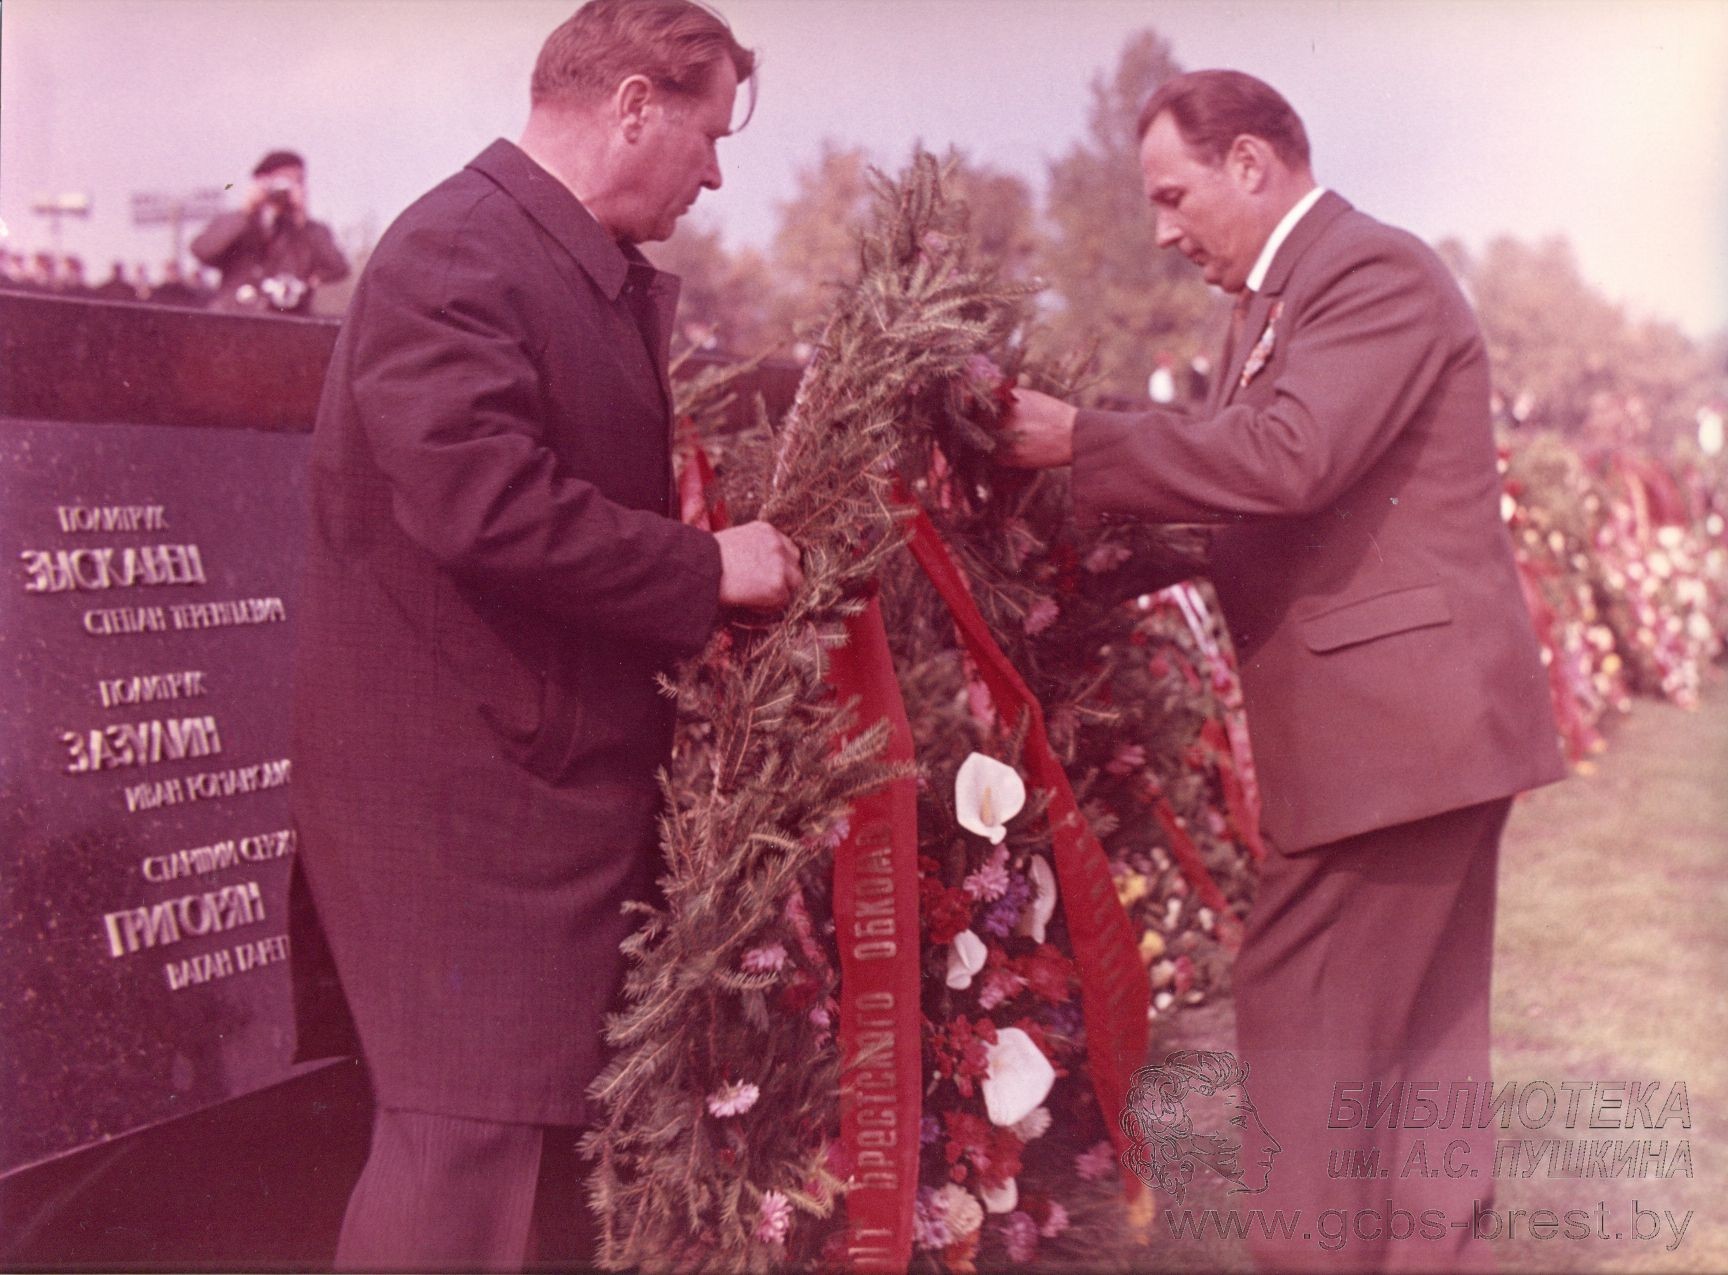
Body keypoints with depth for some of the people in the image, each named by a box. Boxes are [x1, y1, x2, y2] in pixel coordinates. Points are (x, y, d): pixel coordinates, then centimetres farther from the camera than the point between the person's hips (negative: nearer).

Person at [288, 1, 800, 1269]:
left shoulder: (607, 278, 13)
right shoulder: (456, 251, -17)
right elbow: (480, 498, -28)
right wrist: (705, 568, -20)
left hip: (567, 758, 10)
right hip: (462, 772, -10)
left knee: (577, 1117, 18)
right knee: (472, 1135, -6)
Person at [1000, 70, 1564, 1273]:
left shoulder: (1377, 271, -13)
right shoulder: (1279, 301, 17)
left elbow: (1284, 455, -27)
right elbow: (1254, 494, 18)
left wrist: (1081, 439, -20)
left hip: (1404, 720, -10)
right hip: (1415, 722, 10)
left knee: (1300, 1012, -5)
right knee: (1415, 1033, 14)